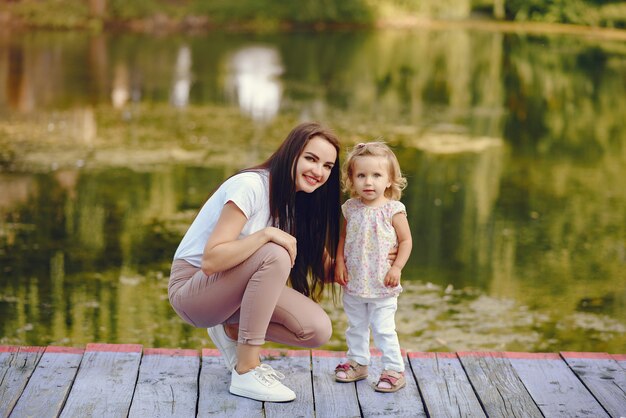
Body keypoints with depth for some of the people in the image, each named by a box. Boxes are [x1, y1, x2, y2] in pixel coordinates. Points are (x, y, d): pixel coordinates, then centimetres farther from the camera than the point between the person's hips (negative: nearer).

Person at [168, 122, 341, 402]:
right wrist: (266, 234, -35)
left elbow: (325, 270, -2)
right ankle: (245, 374, -25)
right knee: (274, 255, -34)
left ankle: (232, 331, 10)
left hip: (233, 290, 7)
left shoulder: (299, 201, 3)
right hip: (190, 289, -7)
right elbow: (210, 261, -28)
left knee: (318, 329, -14)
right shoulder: (251, 187, -22)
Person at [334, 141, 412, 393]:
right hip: (353, 283, 5)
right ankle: (357, 363, 33)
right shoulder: (351, 208, 0)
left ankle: (394, 370, 9)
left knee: (383, 329, -2)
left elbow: (406, 241, -7)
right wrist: (339, 262, -1)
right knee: (356, 327, 17)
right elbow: (343, 237, 11)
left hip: (382, 285, -5)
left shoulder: (393, 210, -11)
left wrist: (397, 268, -15)